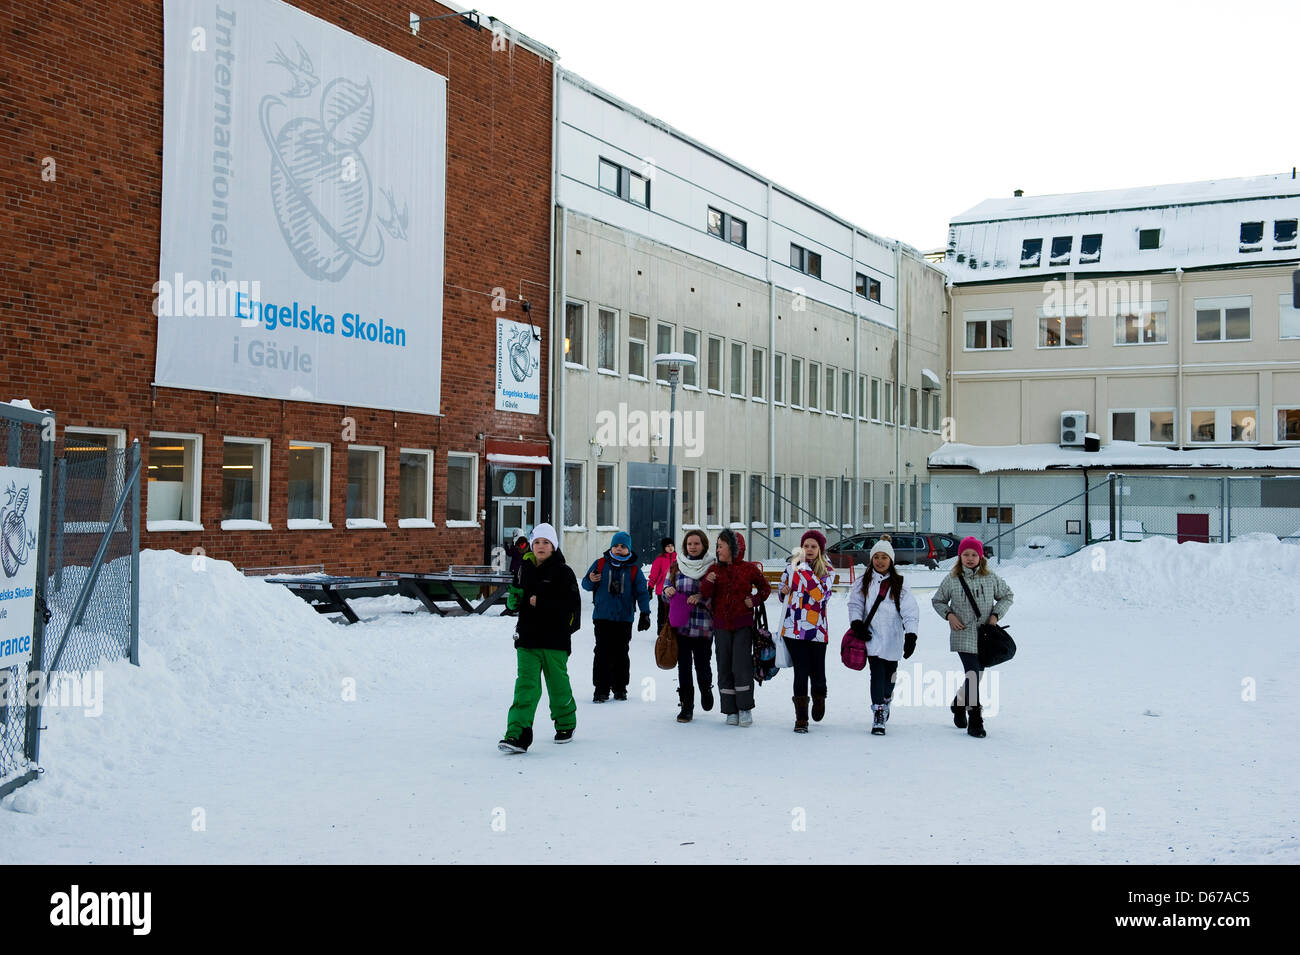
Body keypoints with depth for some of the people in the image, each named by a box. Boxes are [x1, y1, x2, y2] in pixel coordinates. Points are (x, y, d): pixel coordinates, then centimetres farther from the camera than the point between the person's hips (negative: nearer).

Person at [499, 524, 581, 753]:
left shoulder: (563, 572, -5)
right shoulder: (526, 569, 12)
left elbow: (572, 603, -13)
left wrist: (540, 602, -18)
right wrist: (520, 599, 1)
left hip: (555, 639, -3)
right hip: (527, 638, 3)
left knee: (558, 684, 10)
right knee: (526, 686, -8)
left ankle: (565, 724, 33)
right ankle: (517, 735, -16)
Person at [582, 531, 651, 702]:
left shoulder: (634, 569, 4)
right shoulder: (600, 564, 4)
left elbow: (642, 591, 3)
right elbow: (586, 585, 10)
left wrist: (645, 614, -8)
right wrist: (591, 581, -15)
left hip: (624, 618, 1)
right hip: (602, 617, -1)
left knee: (621, 653, 7)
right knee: (602, 653, -4)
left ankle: (620, 688, 18)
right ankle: (601, 689, 0)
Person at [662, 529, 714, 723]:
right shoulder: (676, 565, 10)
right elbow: (666, 586, 17)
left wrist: (701, 598, -16)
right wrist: (667, 590, -6)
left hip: (703, 626, -2)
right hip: (680, 624, 2)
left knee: (702, 664, 3)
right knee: (683, 665, 2)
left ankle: (706, 690, 36)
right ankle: (686, 707, 9)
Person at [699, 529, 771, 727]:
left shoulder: (749, 569, -1)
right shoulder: (715, 569, 6)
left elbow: (765, 587, 13)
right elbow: (706, 595, 1)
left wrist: (754, 600, -3)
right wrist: (707, 582, -19)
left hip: (743, 625, -3)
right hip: (721, 625, 3)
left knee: (741, 666, -9)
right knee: (724, 668, 3)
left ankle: (745, 709, 3)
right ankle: (731, 711, 9)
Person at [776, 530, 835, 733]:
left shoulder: (827, 572, 2)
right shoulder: (791, 567, 9)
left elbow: (819, 594, -18)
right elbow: (781, 592, 23)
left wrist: (804, 568, -18)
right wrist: (783, 590, -1)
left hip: (817, 630, -1)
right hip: (793, 629, 1)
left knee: (817, 673, 5)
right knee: (801, 672, -4)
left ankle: (819, 699, 38)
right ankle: (801, 718, 5)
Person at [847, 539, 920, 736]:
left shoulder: (899, 584, 4)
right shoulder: (863, 583, 8)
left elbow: (910, 610, -3)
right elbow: (855, 604, 6)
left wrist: (911, 635, -14)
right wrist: (856, 623, -14)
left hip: (893, 638, 1)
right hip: (872, 637, -1)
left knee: (890, 674, 11)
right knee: (877, 674, -11)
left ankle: (886, 700, 42)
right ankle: (878, 717, -8)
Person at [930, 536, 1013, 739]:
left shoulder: (991, 579, 3)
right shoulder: (952, 580, 1)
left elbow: (1007, 596, 16)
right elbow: (937, 600, 13)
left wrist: (996, 615, 1)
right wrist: (949, 615, -4)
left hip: (985, 637, 3)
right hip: (964, 636, -3)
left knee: (976, 676, 11)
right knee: (973, 676, -13)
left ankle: (959, 702, 39)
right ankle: (975, 722, -8)